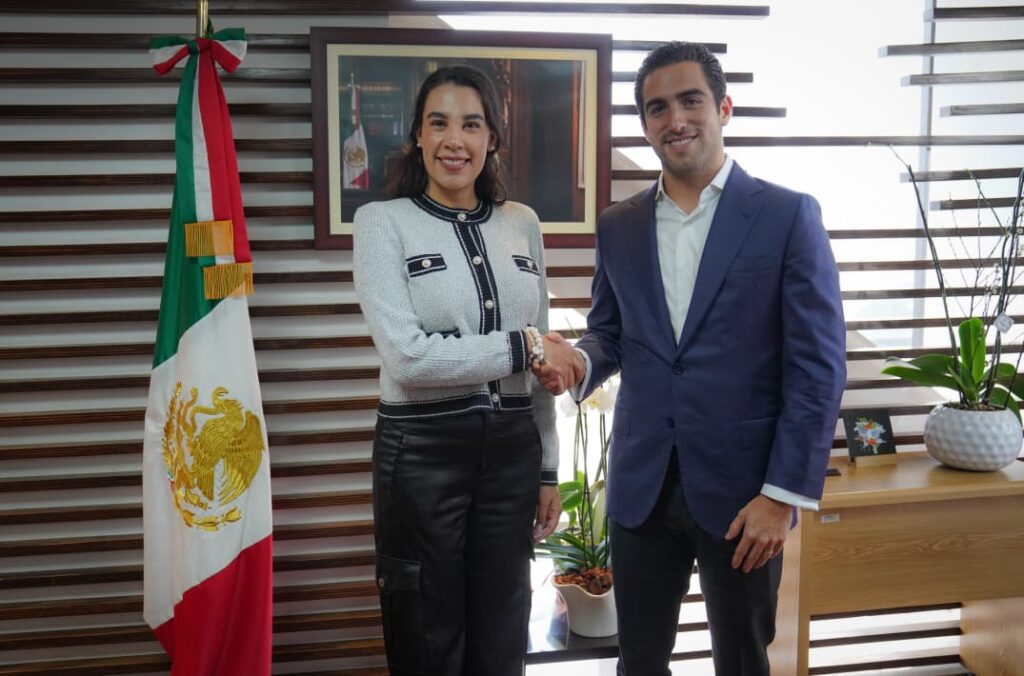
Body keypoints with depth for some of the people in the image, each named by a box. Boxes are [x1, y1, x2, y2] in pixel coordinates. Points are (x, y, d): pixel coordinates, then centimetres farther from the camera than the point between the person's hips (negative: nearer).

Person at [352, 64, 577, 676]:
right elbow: (406, 355, -18)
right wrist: (522, 346, -13)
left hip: (511, 446, 4)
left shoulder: (522, 224, 7)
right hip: (422, 449, -4)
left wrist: (549, 469, 11)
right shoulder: (383, 222, -6)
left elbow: (542, 357, 11)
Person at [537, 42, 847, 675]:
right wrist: (580, 363, -9)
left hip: (742, 488, -3)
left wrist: (784, 493, -14)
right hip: (641, 486, 3)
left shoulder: (788, 215, -7)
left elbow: (819, 365, -9)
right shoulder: (618, 225, 6)